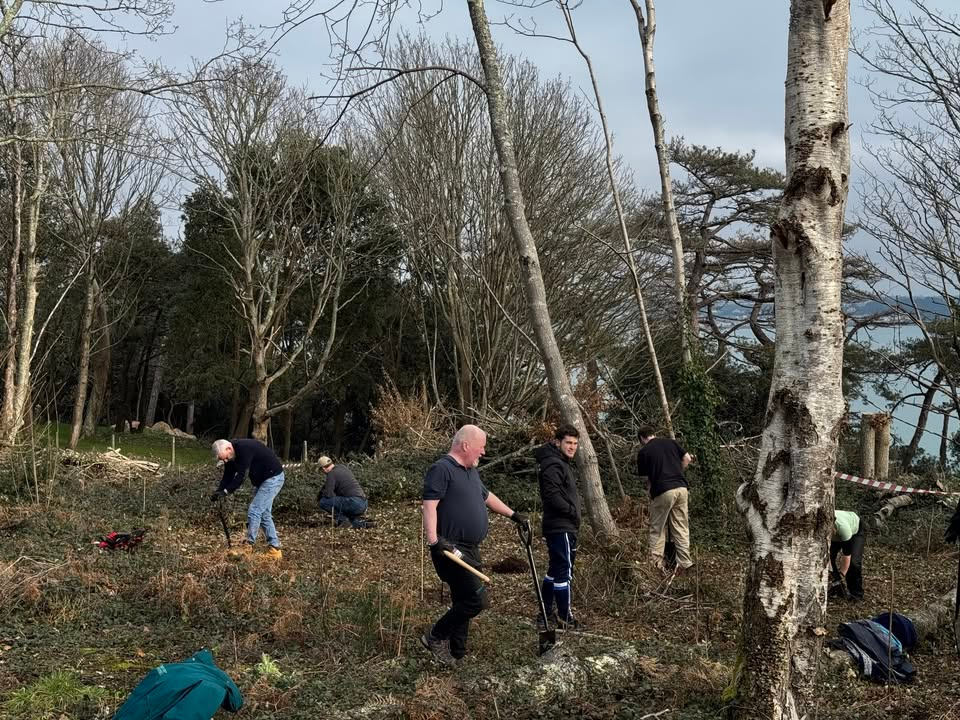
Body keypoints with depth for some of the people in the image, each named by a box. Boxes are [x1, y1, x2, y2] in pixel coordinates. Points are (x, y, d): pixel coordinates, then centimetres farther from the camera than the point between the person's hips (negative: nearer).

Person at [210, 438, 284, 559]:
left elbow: (240, 476, -31)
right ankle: (275, 548, 12)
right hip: (262, 480, 10)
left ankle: (248, 546, -4)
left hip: (273, 478, -10)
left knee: (254, 510, -12)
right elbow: (227, 477, 0)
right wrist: (218, 492, -15)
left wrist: (225, 491, -31)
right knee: (264, 514, 9)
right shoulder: (231, 456, -1)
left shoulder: (244, 449, -29)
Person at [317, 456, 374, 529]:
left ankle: (343, 519, -4)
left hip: (354, 503, -9)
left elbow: (328, 494, -12)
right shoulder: (343, 467, 20)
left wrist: (320, 496, 9)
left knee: (323, 502, -6)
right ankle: (359, 523, 10)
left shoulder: (331, 474, -6)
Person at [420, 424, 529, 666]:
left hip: (470, 550, 10)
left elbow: (487, 497, 33)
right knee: (477, 599, -12)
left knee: (464, 602, 12)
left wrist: (513, 515, 36)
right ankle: (436, 636, 3)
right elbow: (429, 505, -21)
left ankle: (456, 655, 21)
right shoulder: (442, 469, -13)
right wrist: (433, 540, -30)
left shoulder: (471, 472, 18)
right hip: (452, 550, -10)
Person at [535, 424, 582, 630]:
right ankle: (565, 619, -2)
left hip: (563, 526, 11)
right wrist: (573, 511, -16)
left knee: (555, 568, 18)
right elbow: (552, 496, -25)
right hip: (561, 527, -11)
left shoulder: (563, 463, 17)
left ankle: (546, 610, 28)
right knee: (565, 571, -7)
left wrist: (573, 513, 9)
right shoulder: (553, 465, -16)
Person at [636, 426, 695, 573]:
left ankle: (657, 563, 5)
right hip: (681, 488, 4)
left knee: (657, 530, 8)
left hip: (662, 492, -4)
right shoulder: (671, 442, 13)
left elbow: (646, 477, 6)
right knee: (681, 528, 9)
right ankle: (685, 563, 5)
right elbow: (687, 459, 10)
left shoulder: (643, 452, 3)